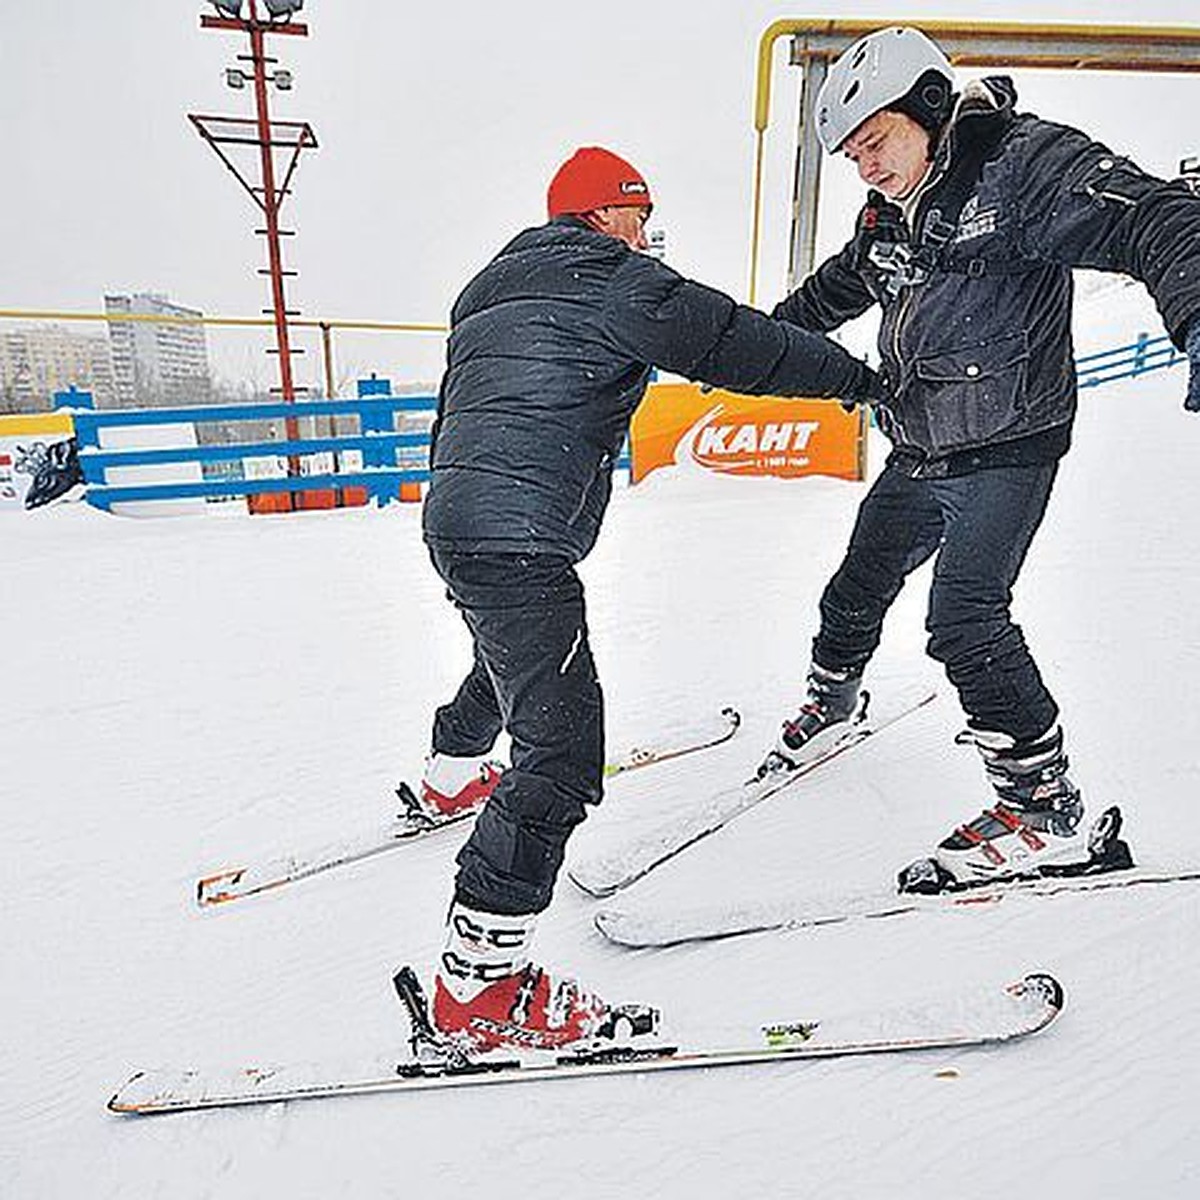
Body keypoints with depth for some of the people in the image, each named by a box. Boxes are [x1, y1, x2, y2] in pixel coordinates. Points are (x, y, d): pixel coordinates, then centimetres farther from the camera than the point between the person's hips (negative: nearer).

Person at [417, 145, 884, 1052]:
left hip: (457, 523, 10)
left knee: (513, 657, 35)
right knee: (562, 751, -12)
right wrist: (854, 376, 7)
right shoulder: (612, 280, -3)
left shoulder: (490, 289, 24)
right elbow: (734, 343, -5)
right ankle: (480, 984, -10)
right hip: (519, 542, -10)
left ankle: (452, 776, 57)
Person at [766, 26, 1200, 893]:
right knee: (862, 582, 18)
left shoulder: (1025, 162, -12)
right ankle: (830, 700, 45)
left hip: (1006, 450, -8)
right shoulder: (888, 219, 11)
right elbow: (832, 292, 28)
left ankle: (1047, 810, -3)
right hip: (920, 456, 8)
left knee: (965, 616, -18)